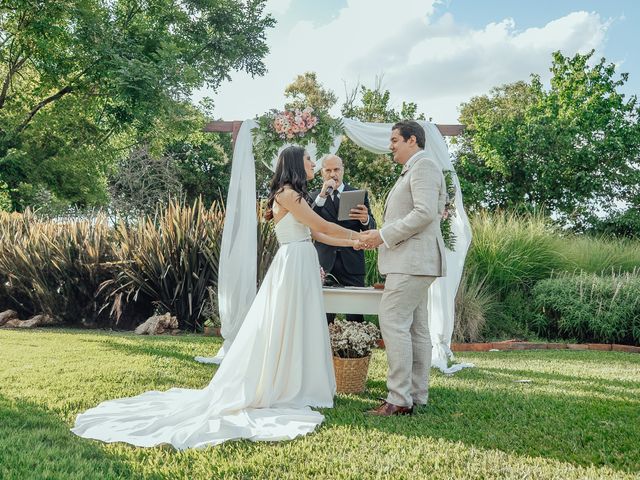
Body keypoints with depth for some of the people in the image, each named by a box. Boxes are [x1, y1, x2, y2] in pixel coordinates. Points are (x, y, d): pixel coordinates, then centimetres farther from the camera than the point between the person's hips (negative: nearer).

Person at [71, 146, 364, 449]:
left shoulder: (296, 195, 20)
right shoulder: (287, 193, -11)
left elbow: (315, 234, 18)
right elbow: (321, 226, -12)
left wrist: (351, 242, 17)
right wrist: (356, 236, 0)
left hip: (303, 266, 9)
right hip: (293, 265, -9)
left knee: (298, 328, 10)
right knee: (285, 329, -4)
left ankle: (296, 387, 16)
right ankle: (281, 390, 3)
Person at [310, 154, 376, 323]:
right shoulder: (314, 197, 10)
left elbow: (371, 230, 4)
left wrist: (366, 219, -20)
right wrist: (322, 195, -14)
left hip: (352, 263, 0)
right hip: (324, 263, 0)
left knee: (355, 316, -4)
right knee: (324, 317, -2)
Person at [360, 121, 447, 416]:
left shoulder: (424, 166, -9)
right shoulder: (411, 171, 23)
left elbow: (425, 213, -21)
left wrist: (384, 236, -17)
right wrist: (378, 235, 14)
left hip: (413, 260, -11)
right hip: (411, 261, 11)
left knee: (393, 322, -13)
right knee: (416, 329, 9)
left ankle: (399, 400, -11)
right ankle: (417, 397, 14)